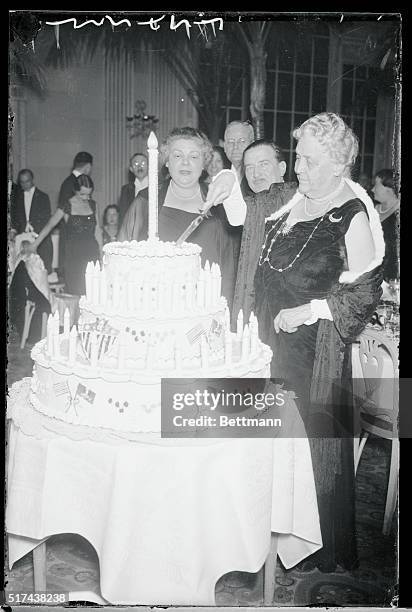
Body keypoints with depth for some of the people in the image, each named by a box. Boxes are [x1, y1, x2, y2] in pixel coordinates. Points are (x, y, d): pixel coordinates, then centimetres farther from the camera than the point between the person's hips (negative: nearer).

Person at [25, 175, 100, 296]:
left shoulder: (92, 205, 9)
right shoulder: (67, 207, -2)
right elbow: (50, 225, -2)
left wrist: (101, 254, 11)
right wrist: (34, 244, -8)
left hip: (92, 251, 3)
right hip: (74, 254, -3)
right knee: (75, 292, -5)